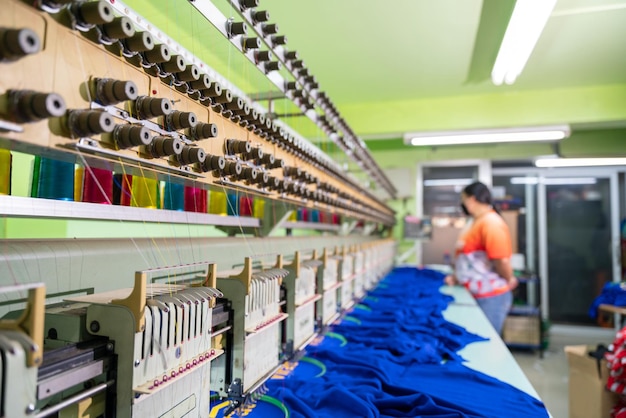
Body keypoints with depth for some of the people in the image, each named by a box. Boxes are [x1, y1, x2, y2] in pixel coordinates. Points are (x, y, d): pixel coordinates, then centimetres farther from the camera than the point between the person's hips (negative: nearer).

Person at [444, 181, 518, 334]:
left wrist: (509, 280, -7)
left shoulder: (492, 223, -19)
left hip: (491, 298, -9)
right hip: (476, 296, 9)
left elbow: (501, 260, -23)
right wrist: (456, 277, 11)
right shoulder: (476, 222, 12)